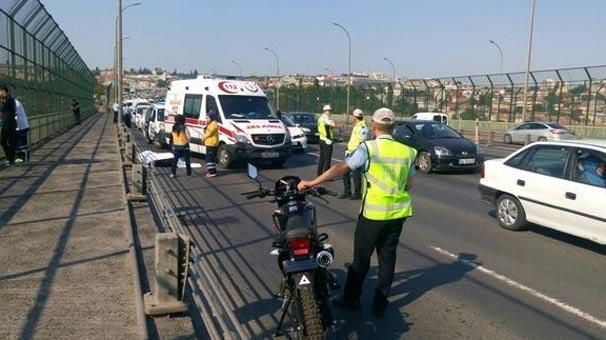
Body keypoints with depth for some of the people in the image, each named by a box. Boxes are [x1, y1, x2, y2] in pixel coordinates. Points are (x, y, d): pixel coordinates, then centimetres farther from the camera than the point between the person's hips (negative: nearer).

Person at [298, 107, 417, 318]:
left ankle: (351, 299, 21)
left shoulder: (368, 148, -12)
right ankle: (380, 304, 22)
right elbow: (409, 184, 8)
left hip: (374, 213, -4)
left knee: (361, 257, 9)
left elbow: (341, 168, -19)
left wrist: (312, 183, -17)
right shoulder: (406, 151, 3)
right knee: (387, 257, 14)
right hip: (398, 213, 5)